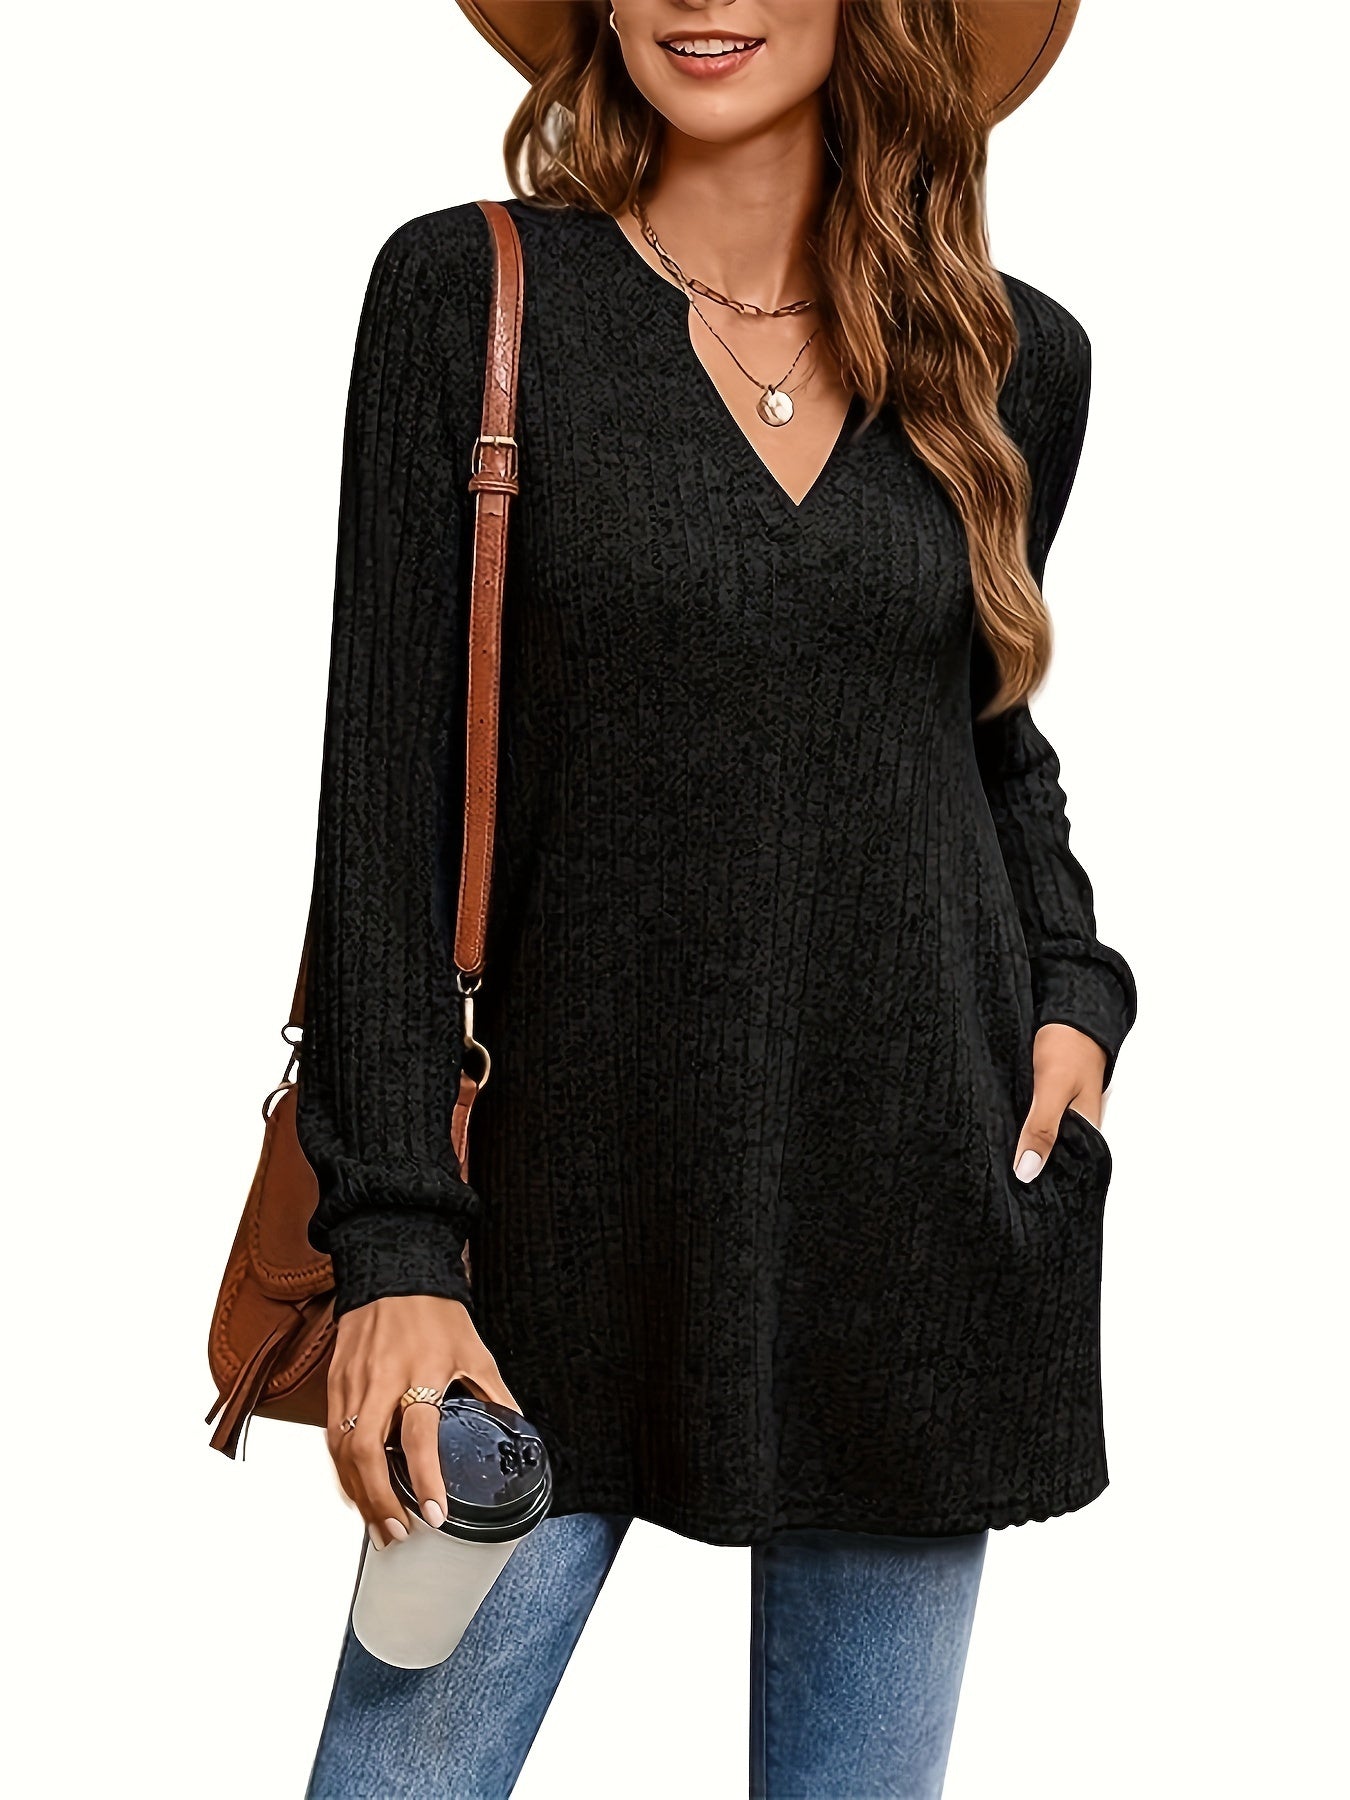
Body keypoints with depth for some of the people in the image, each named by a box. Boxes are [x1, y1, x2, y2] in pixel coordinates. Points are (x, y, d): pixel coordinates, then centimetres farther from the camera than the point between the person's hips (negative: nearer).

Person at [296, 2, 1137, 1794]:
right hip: (584, 1225, -2)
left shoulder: (1017, 362, 5)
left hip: (924, 1222, 3)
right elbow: (388, 789, -6)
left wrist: (1070, 988, 2)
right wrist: (395, 1239, -10)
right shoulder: (469, 299, -4)